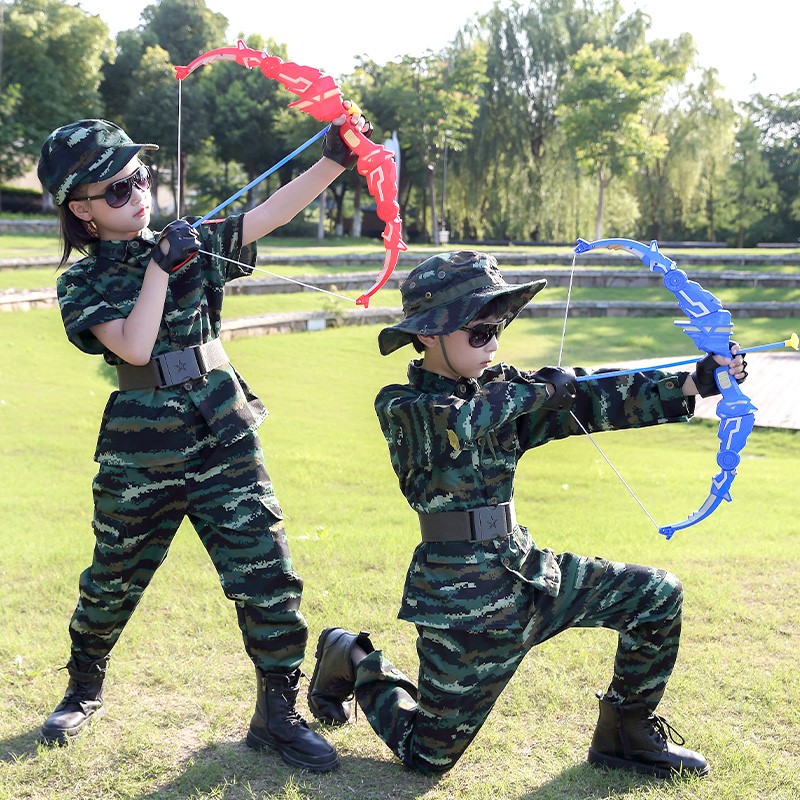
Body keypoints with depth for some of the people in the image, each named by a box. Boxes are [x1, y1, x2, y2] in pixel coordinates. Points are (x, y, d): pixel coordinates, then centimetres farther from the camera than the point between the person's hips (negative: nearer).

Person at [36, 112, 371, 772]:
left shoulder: (192, 242, 5)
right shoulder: (83, 283, -2)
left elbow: (273, 211, -5)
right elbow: (134, 347, -18)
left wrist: (336, 158, -15)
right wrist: (160, 267, -19)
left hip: (224, 438, 2)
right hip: (142, 452, -2)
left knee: (268, 578, -3)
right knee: (113, 583, 15)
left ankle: (277, 715, 12)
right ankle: (84, 690, 42)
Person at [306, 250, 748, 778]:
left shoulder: (501, 388, 5)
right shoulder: (400, 405, -11)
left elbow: (595, 400, -5)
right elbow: (454, 422, -34)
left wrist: (693, 384, -16)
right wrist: (536, 390, -23)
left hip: (525, 569, 6)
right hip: (462, 591, -6)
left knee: (657, 596, 1)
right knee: (429, 755, 4)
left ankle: (626, 735, 18)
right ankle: (353, 661, 29)